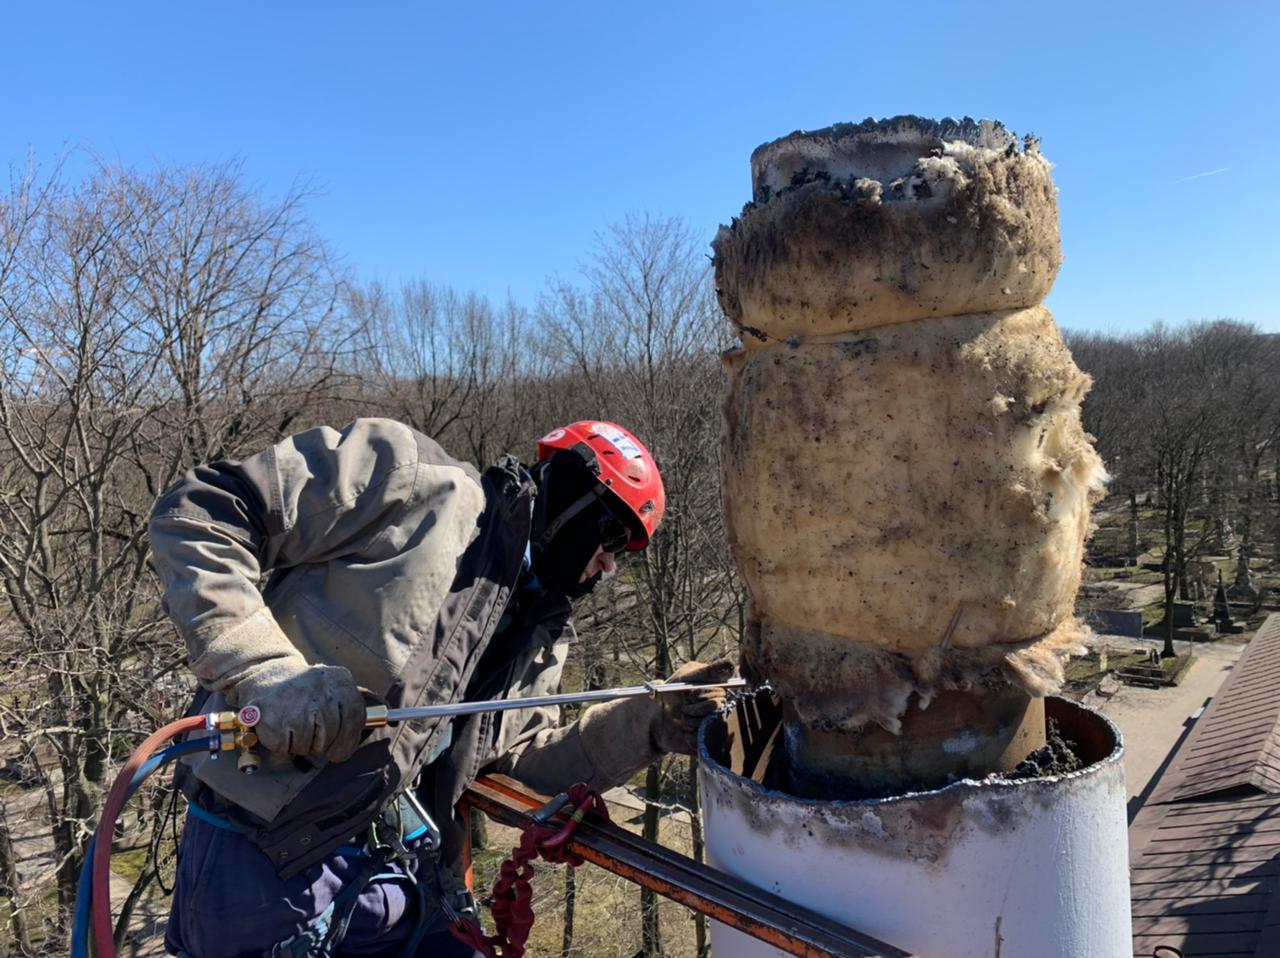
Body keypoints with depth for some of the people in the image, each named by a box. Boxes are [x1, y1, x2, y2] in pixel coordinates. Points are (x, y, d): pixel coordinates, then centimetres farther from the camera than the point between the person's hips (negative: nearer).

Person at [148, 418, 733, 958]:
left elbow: (522, 761, 11)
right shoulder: (409, 482, -11)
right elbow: (197, 513, -13)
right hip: (266, 867, -7)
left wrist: (651, 723, 1)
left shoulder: (538, 636, 14)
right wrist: (263, 671, -23)